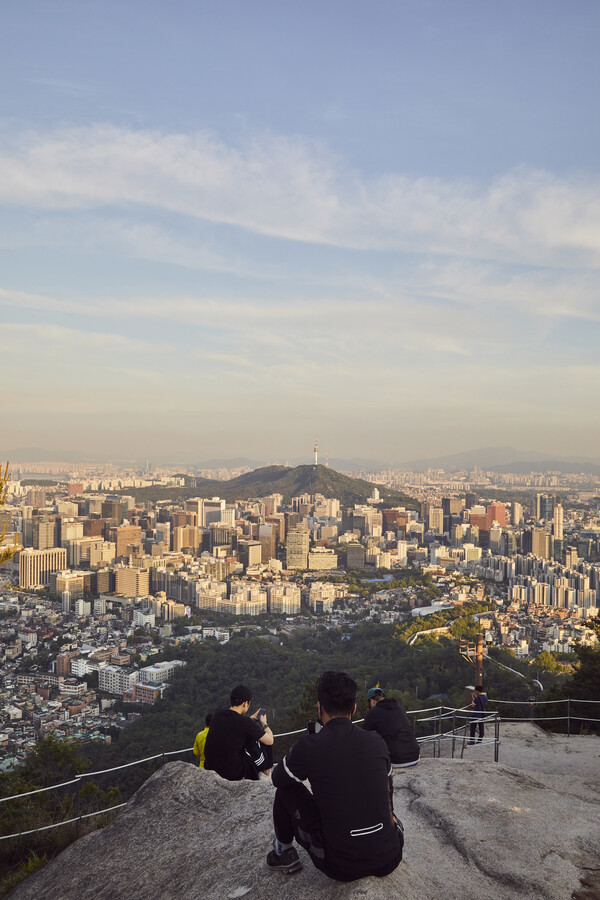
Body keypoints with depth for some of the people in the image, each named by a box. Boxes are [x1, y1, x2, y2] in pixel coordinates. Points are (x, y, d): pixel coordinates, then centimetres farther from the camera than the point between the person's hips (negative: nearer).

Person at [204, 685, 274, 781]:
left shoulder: (217, 714, -1)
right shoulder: (245, 722, -18)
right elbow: (270, 740, -7)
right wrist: (264, 724, 12)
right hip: (233, 774, -6)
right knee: (265, 744, 10)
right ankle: (266, 775, 29)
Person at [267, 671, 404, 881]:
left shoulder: (309, 746, -13)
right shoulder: (377, 742, -1)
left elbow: (278, 778, 9)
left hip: (342, 868, -4)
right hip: (389, 861, 5)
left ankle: (284, 852, 29)